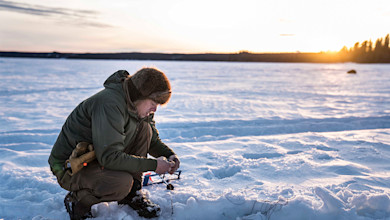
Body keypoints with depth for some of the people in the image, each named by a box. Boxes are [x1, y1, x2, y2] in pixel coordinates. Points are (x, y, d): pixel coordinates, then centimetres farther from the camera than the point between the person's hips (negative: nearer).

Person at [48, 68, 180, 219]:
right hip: (70, 167, -8)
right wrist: (152, 165, -28)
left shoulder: (139, 106, 0)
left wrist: (168, 154, -6)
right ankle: (77, 200, -3)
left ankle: (131, 194, 2)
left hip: (101, 156, 9)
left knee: (144, 127, -6)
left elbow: (153, 140, 14)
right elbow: (109, 157, -32)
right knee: (122, 182, -34)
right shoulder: (110, 104, -29)